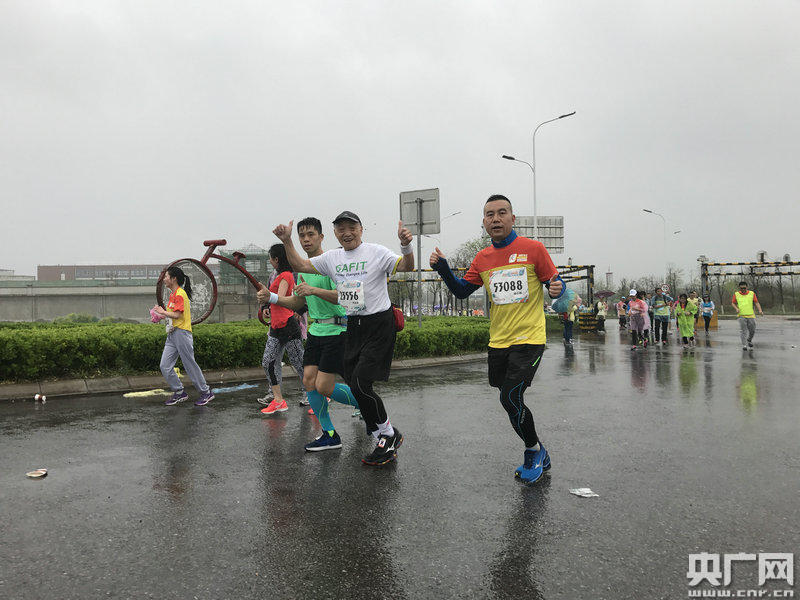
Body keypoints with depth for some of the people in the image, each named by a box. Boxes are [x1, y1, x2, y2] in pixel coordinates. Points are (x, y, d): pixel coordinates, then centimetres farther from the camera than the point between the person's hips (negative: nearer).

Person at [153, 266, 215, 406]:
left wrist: (163, 312, -9)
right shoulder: (173, 294, 17)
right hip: (172, 335, 9)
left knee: (190, 365, -2)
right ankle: (179, 392, 15)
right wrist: (162, 315, 10)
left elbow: (177, 315, -21)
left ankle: (206, 393, 10)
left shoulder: (180, 294, -13)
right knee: (165, 366, 4)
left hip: (182, 333, -9)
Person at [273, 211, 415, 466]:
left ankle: (389, 433, 7)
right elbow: (301, 266, 14)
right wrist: (287, 242, 2)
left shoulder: (376, 252, -6)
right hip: (353, 326, 7)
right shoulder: (332, 258, 10)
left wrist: (406, 246, -32)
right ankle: (385, 442, 22)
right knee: (356, 387, 7)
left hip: (379, 324, -7)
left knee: (360, 384, -15)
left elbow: (406, 267, -14)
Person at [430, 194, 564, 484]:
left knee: (510, 398, -14)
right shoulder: (482, 259, 8)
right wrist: (443, 269, 1)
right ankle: (538, 456, 33)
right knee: (510, 400, 11)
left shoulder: (533, 249, -4)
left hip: (529, 339, -5)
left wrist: (557, 288, -22)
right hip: (498, 342, 6)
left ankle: (534, 451, 12)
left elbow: (555, 283, 1)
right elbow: (461, 291, 15)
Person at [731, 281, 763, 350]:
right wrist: (736, 308, -7)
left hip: (751, 315, 1)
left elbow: (756, 303, 6)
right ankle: (744, 345, -2)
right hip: (741, 316, -1)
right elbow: (733, 303, 13)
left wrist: (760, 310, -9)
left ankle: (749, 340, 33)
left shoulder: (752, 293, 5)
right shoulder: (736, 294, 4)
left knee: (752, 330, 6)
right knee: (743, 331, -6)